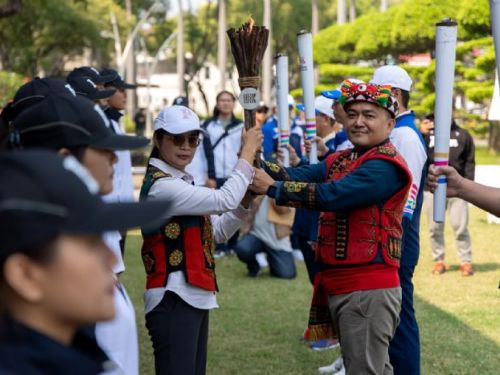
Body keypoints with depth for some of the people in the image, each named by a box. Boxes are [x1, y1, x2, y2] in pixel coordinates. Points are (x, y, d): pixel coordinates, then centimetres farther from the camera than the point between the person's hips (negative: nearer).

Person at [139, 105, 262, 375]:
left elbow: (218, 232, 16)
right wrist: (248, 152, -11)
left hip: (194, 298, 10)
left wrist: (246, 200, 1)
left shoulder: (180, 183, 17)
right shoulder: (161, 186, -16)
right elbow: (224, 200, -22)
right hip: (173, 301, -10)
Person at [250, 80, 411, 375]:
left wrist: (272, 188, -19)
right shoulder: (340, 161, 15)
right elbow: (300, 175, -2)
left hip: (369, 287, -9)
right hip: (338, 284, 9)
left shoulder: (386, 165, -15)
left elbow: (330, 195, -25)